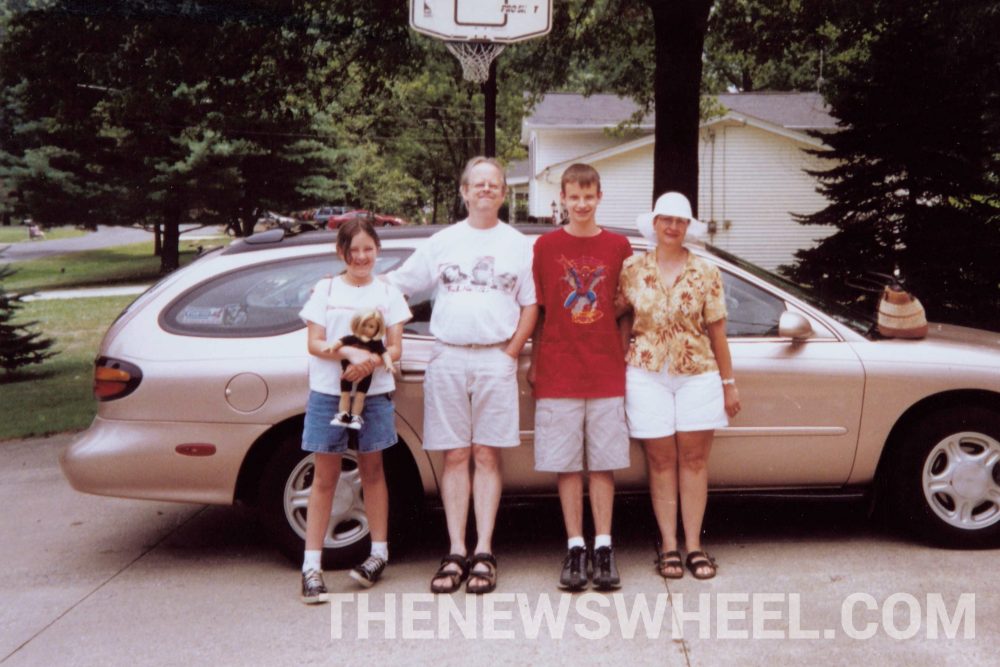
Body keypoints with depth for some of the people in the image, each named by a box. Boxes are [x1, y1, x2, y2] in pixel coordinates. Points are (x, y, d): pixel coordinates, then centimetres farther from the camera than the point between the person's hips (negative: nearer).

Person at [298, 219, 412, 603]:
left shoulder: (388, 293, 7)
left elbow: (395, 348, 1)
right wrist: (350, 352, -20)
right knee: (325, 476, 0)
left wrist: (371, 361, -21)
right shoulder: (325, 290, 6)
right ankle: (311, 565, 1)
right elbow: (314, 343, -2)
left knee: (372, 470, 10)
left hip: (375, 393, 1)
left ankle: (379, 552, 21)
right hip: (327, 393, -1)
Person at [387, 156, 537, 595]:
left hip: (496, 358, -1)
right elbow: (397, 284, 14)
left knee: (487, 456, -1)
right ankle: (456, 553, 4)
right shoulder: (442, 242, 13)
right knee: (455, 457, 1)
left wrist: (510, 353, -1)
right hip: (447, 358, 1)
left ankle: (483, 554, 2)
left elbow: (530, 306, 8)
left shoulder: (518, 245, 10)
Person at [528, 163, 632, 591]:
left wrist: (627, 356, 3)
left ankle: (603, 546, 11)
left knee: (603, 462, 4)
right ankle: (575, 547, 10)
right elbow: (537, 311, 6)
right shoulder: (546, 246, 4)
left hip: (607, 371, 1)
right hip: (558, 373, 0)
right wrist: (533, 364, 3)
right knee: (566, 464, 3)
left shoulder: (618, 246, 6)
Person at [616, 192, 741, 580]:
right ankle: (668, 546, 10)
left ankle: (694, 545, 10)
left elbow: (716, 331, 4)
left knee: (694, 459, 2)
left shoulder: (706, 273, 3)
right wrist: (616, 365, -2)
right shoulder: (632, 270, 3)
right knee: (661, 461, 3)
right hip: (647, 375, 0)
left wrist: (729, 382, 4)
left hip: (698, 374, 0)